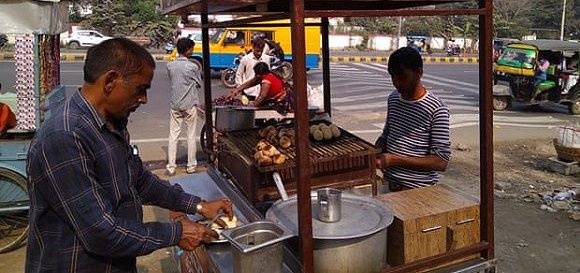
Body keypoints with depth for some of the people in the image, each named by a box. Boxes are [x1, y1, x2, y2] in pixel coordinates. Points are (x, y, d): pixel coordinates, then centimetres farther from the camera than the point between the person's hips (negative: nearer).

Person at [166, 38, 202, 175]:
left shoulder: (170, 66, -1)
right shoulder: (192, 67, -12)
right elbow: (199, 85, -1)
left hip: (174, 105, 3)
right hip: (190, 105, -3)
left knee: (173, 135, 7)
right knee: (191, 136, 7)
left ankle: (171, 166, 8)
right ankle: (191, 165, 14)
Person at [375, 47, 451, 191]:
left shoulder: (437, 109, -16)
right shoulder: (393, 99, 6)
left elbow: (441, 162, -18)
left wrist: (395, 160, -24)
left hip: (419, 190, -6)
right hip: (391, 185, 6)